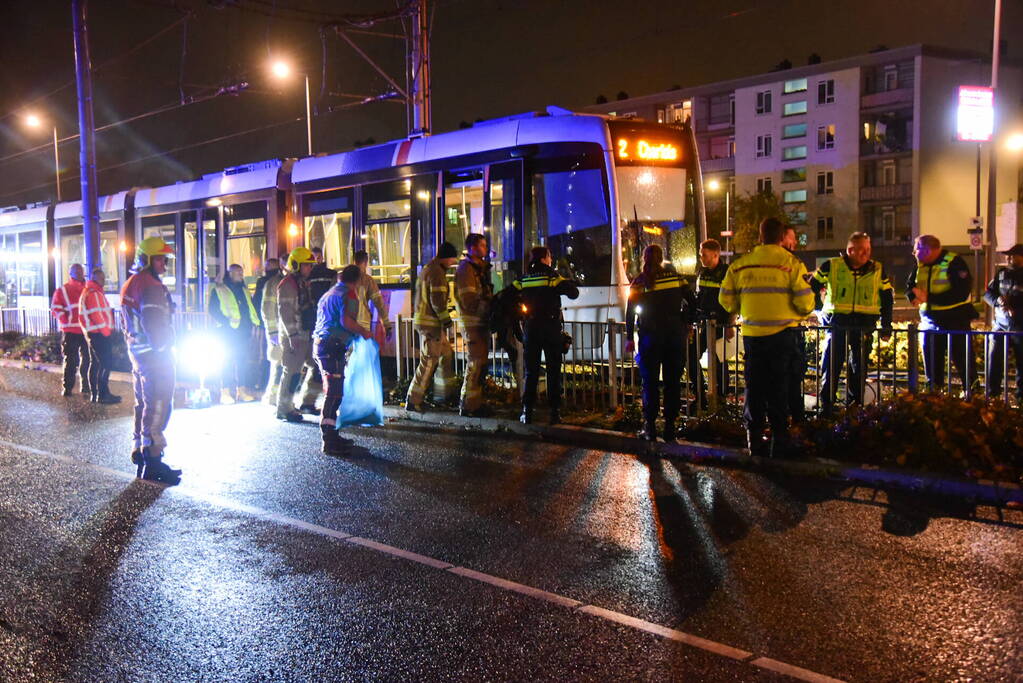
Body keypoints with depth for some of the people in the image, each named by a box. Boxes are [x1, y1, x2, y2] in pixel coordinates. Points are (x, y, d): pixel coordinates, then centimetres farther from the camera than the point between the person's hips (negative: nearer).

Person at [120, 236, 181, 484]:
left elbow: (126, 323, 21)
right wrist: (164, 348, -12)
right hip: (155, 356, -10)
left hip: (137, 352, 10)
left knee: (142, 403, 19)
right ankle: (152, 461, -6)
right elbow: (155, 325, -24)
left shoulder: (129, 285, 15)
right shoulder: (151, 287, -18)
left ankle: (139, 452, 28)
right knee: (157, 407, -7)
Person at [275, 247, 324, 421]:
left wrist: (314, 332, 21)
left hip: (307, 334, 9)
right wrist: (293, 335, -23)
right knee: (292, 371, -6)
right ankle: (284, 409, 3)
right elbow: (285, 313, -19)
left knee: (317, 366, 10)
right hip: (293, 336, -9)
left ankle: (307, 403, 19)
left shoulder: (304, 284, 17)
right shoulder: (287, 285, -12)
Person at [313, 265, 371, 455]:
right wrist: (363, 331, -5)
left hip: (319, 344, 10)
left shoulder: (328, 294, 22)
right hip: (333, 346, -10)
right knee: (334, 393, -9)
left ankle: (330, 434, 23)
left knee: (332, 392, 17)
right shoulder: (349, 294, -7)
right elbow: (347, 321, -21)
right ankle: (329, 442, -11)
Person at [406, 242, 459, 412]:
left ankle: (445, 393, 25)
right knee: (428, 362, -6)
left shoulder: (427, 269, 17)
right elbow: (437, 300, -22)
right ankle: (413, 401, -4)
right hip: (431, 323, -10)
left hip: (422, 320, 10)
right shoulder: (437, 272, -15)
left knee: (447, 354, 18)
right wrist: (446, 320, -13)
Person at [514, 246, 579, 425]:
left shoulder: (522, 280, 4)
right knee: (553, 372, 3)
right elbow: (574, 293, -10)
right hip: (551, 329, -3)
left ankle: (527, 411, 6)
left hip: (531, 330, 3)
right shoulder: (552, 278, -6)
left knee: (531, 372, 9)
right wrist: (569, 282, 11)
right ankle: (554, 411, 2)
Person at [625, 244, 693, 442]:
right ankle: (670, 426, 8)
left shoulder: (639, 282, -2)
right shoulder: (675, 277, 1)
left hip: (650, 337, -1)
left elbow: (630, 313, -2)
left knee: (650, 382, 6)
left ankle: (650, 427, 5)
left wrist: (629, 338, 4)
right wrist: (684, 326, 12)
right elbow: (691, 301, 1)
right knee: (673, 381, 7)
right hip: (675, 335, 1)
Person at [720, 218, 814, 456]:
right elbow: (805, 301, -10)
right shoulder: (792, 264, -7)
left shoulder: (740, 264, 2)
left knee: (754, 386, 11)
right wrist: (802, 314, 11)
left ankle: (754, 439, 16)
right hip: (782, 332, -2)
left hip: (752, 334, 2)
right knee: (779, 387, 6)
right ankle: (779, 439, 9)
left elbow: (726, 299, 6)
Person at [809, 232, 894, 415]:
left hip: (864, 325, 2)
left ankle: (855, 409, 18)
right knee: (831, 366, -1)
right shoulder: (831, 266, 0)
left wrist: (886, 326, 10)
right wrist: (820, 308, 7)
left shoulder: (878, 270, 7)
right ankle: (826, 409, 6)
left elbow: (887, 299, 14)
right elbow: (812, 287, 10)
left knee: (859, 368, 8)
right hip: (836, 323, -2)